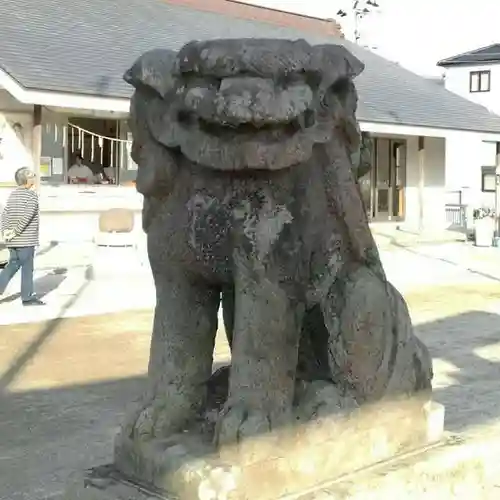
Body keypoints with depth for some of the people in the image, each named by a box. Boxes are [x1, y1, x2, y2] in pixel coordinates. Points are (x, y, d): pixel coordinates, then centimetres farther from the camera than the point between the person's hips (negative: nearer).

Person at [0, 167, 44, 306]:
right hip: (26, 240, -7)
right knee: (27, 267, 1)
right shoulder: (31, 194, -11)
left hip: (13, 241, 7)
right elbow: (26, 216, -20)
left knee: (13, 265, 18)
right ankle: (28, 297, 8)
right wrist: (15, 231, -15)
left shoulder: (13, 194, 12)